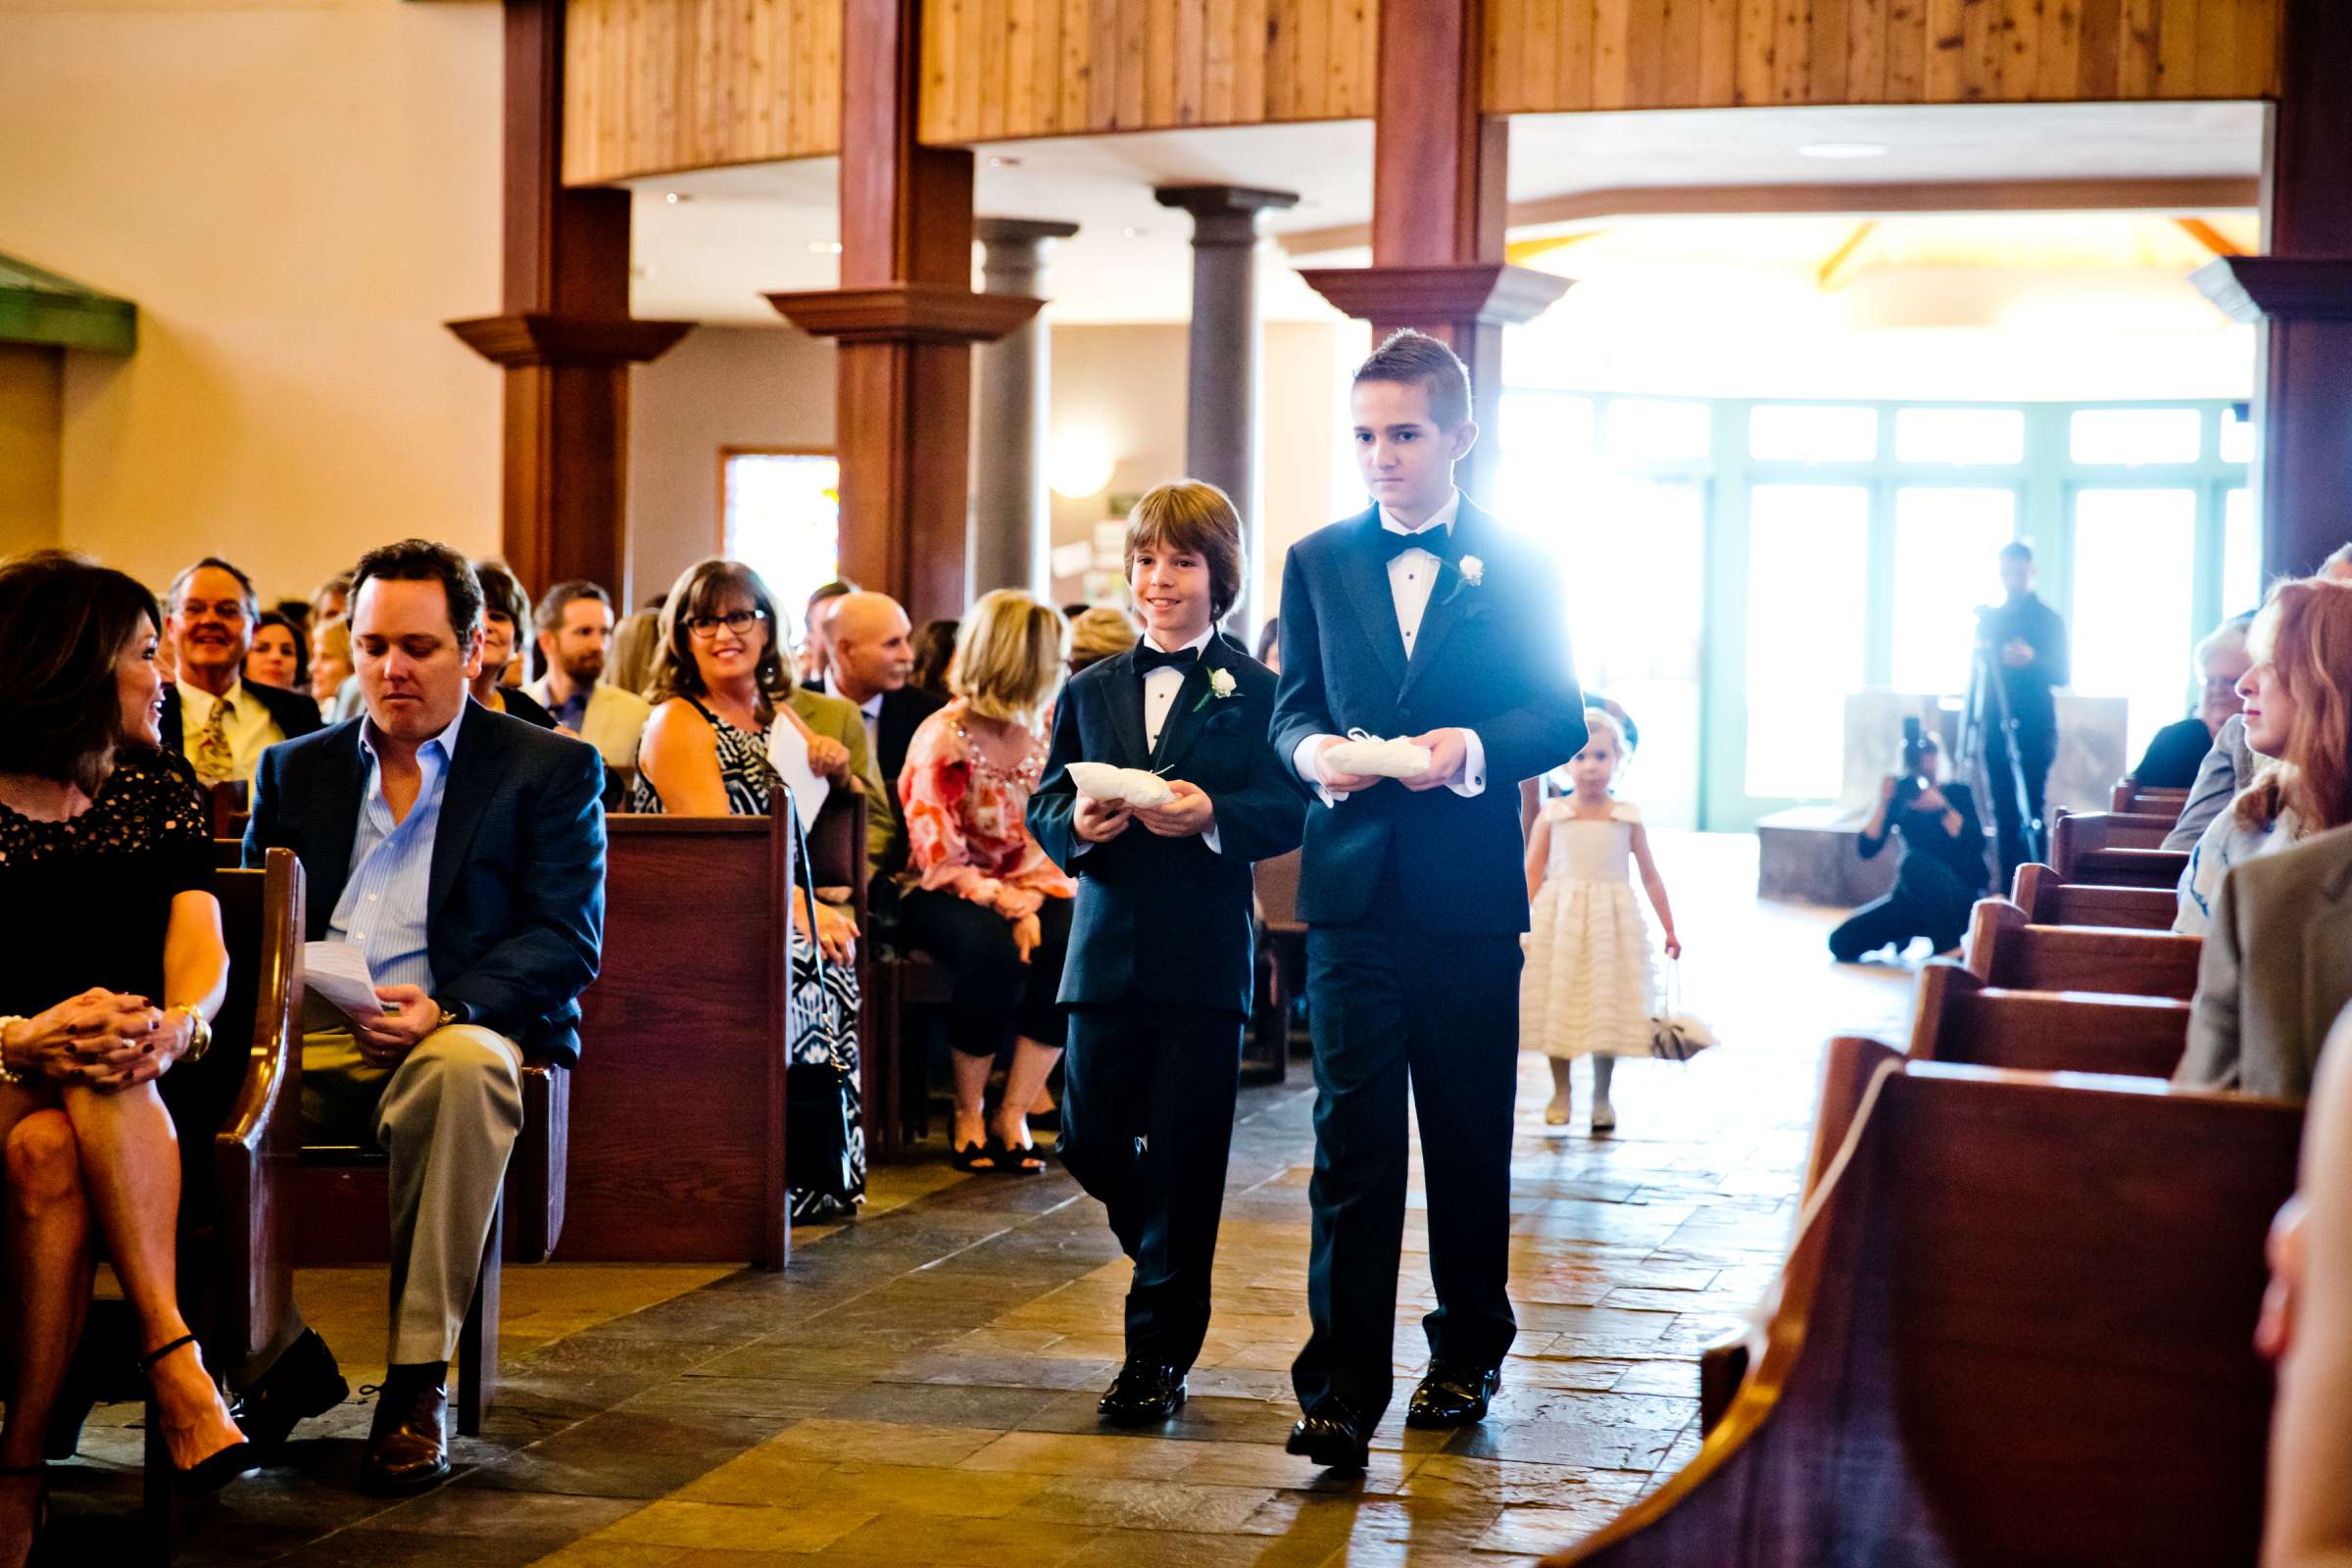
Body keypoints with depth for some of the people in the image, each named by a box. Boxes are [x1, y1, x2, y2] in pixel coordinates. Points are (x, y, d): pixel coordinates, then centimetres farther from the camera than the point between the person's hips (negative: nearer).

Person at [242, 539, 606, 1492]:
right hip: (304, 1037, 3)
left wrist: (447, 1007, -19)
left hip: (454, 1033, -3)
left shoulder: (551, 769, 9)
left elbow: (569, 942, -1)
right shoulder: (295, 769, 22)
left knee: (465, 1068, -39)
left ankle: (418, 1378, -31)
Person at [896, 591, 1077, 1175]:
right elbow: (941, 862, -13)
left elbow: (1046, 843, 7)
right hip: (942, 898, -5)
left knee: (1077, 942, -28)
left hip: (1022, 892, 5)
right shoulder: (943, 739, -10)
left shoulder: (1038, 737, 8)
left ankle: (1012, 1115, -18)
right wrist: (1009, 908, -23)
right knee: (996, 951, -37)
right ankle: (967, 1115, -15)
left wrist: (1033, 901, -13)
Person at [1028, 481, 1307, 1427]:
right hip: (1107, 950, 4)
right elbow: (1043, 802, 10)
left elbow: (1289, 809, -8)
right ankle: (1167, 1258, 34)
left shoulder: (1254, 693, 0)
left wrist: (1211, 814, -26)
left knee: (1185, 1162, 0)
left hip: (1205, 959, -4)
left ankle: (1159, 1355, 9)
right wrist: (1076, 822, -12)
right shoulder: (1090, 692, 13)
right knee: (1089, 1143, 5)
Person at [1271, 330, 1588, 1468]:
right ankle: (1341, 1385, -6)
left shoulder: (1516, 565, 4)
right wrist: (1310, 750, -13)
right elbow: (1292, 700, 10)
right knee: (1351, 1134, -6)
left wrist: (1472, 749, -19)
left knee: (1470, 1135, 10)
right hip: (1354, 881, 1)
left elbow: (1561, 716, 0)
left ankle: (1467, 1353, 26)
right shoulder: (1318, 561, 10)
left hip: (1471, 892, 0)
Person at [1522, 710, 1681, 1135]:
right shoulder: (1552, 815, -1)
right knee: (1558, 1005, 5)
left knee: (1607, 1008, 3)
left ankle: (1602, 1097, 18)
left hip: (1611, 921, 0)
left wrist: (1669, 929, 9)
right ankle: (1560, 1092, 21)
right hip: (1559, 922, 0)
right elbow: (1532, 873, 0)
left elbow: (1651, 877, 8)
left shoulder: (1628, 817, 1)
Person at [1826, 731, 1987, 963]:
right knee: (1841, 941, -10)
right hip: (1914, 897, 4)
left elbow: (1976, 845, -19)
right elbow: (1867, 849, -6)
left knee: (1915, 860, -36)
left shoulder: (1958, 794, -3)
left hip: (1961, 898, -4)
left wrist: (1942, 807, -30)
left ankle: (1949, 948, -26)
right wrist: (1883, 802, -18)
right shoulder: (1899, 798, 3)